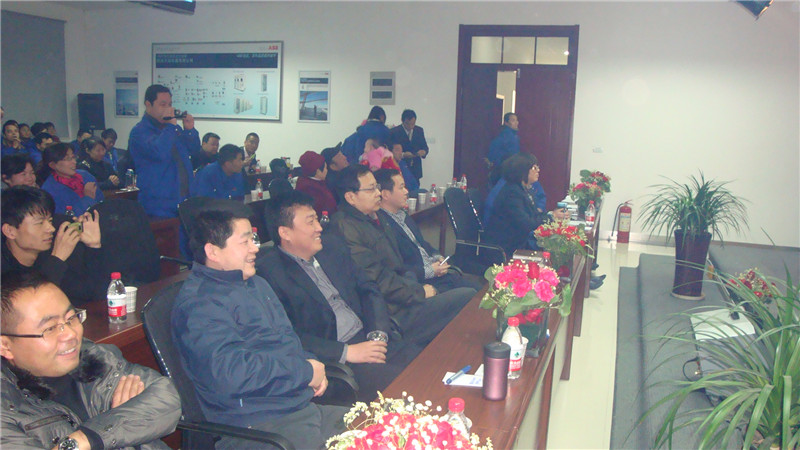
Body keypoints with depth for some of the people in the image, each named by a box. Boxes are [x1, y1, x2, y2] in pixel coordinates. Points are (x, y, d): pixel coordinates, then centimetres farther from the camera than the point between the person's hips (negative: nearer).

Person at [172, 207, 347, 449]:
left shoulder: (256, 284, 20)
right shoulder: (198, 303, -12)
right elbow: (230, 372, -25)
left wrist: (311, 363, 4)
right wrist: (305, 371, -15)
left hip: (306, 408, 9)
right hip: (259, 426, -9)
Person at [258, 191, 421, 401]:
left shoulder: (332, 244, 12)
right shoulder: (270, 272, -11)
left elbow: (368, 289, 15)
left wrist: (379, 334, -1)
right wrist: (346, 352, -18)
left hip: (369, 338, 7)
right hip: (331, 358, -7)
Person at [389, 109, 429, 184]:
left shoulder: (419, 130, 11)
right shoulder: (394, 132, -4)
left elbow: (425, 147, 17)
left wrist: (424, 152, -7)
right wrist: (403, 155, -20)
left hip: (415, 171, 4)